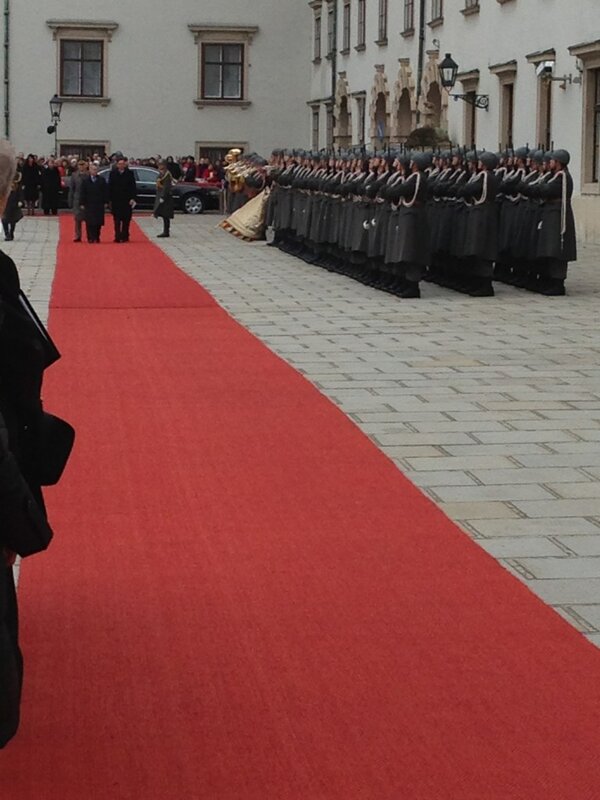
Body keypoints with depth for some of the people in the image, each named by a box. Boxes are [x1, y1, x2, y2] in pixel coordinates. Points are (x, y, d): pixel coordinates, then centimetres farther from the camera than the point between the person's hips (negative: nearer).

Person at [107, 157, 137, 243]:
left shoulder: (129, 173, 1)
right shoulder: (113, 173, 4)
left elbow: (133, 187, 0)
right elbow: (110, 187, 5)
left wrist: (133, 198, -9)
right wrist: (110, 199, 0)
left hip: (127, 200, -1)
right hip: (116, 200, 1)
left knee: (126, 220, 3)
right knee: (117, 220, -1)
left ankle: (125, 236, 10)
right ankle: (117, 237, 0)